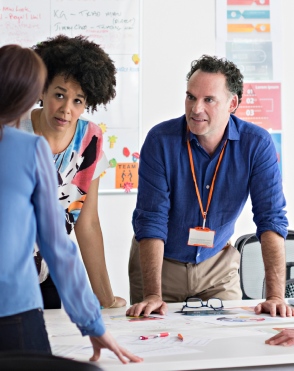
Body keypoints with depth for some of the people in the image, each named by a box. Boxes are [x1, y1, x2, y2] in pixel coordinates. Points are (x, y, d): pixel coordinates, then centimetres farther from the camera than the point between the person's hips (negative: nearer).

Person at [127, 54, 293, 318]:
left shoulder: (257, 144, -17)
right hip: (159, 261, -1)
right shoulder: (160, 140, -21)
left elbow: (271, 218, -20)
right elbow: (152, 219, -23)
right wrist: (153, 295, -32)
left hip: (217, 263, 1)